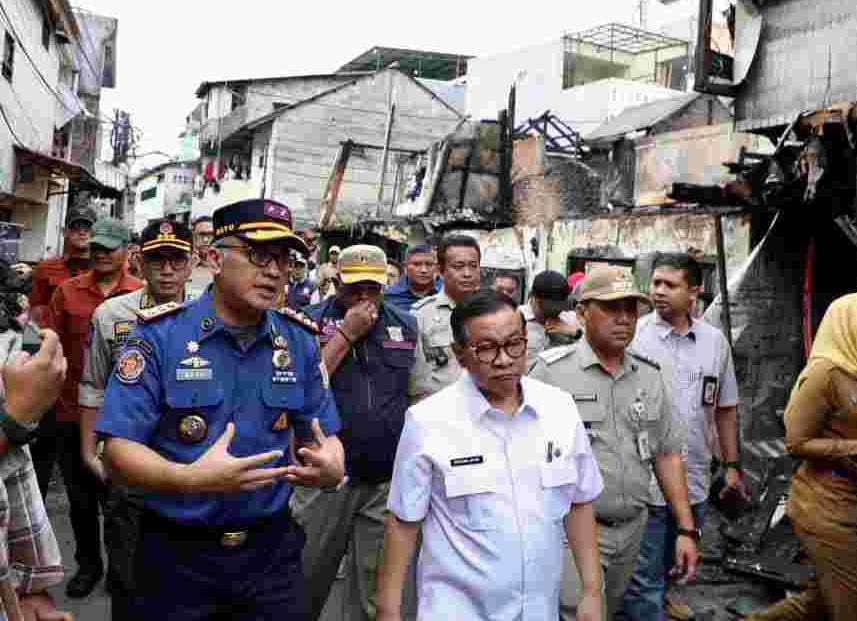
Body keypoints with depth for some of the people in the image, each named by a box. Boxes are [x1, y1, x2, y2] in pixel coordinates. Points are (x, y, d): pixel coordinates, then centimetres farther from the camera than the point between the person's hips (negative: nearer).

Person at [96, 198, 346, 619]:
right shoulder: (160, 335, -11)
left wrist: (332, 470, -18)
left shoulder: (299, 341, 0)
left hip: (271, 549, 3)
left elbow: (325, 438, 5)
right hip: (176, 553, -3)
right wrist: (193, 478, -31)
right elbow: (118, 451, -15)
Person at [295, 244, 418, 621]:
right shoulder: (311, 322, -2)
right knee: (308, 576, 12)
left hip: (388, 479, 2)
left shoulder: (406, 326, 7)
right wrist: (346, 333, -14)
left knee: (373, 583, 13)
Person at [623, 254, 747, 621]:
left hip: (696, 478, 5)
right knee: (643, 576, 1)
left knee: (675, 559, 24)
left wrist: (732, 465, 13)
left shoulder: (715, 341, 3)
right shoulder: (633, 334, -10)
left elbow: (725, 408, 12)